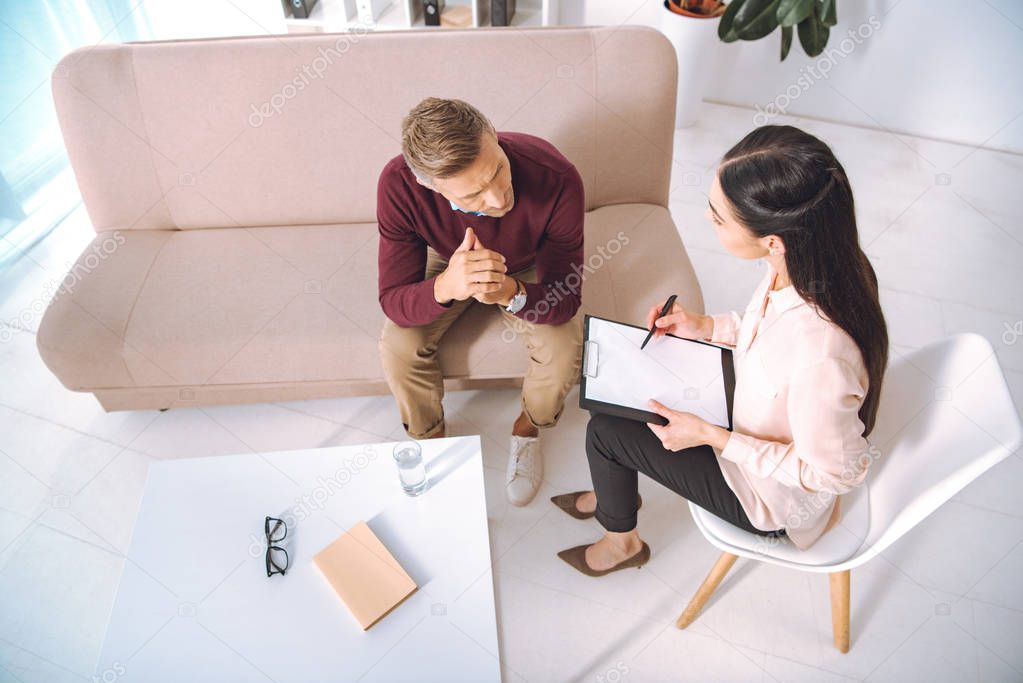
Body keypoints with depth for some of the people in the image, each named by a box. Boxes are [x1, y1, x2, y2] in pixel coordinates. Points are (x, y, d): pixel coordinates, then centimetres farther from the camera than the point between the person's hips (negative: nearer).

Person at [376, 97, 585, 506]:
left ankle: (527, 429, 12)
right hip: (448, 262, 1)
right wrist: (447, 286, -54)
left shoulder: (557, 180, -39)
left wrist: (509, 292, -53)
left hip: (528, 267, 0)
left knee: (563, 350, -24)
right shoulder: (398, 185, -36)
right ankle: (429, 437, 11)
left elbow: (564, 302, -30)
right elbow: (393, 303, -31)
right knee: (398, 348, -22)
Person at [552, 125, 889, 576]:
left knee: (604, 431, -2)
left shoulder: (823, 356, -43)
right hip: (752, 413, 7)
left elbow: (831, 473, -26)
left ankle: (621, 542, 32)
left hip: (773, 496, -7)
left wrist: (710, 436, -24)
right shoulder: (807, 259, -20)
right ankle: (613, 493, 43)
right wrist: (706, 326, -8)